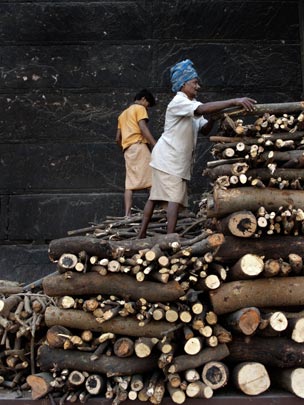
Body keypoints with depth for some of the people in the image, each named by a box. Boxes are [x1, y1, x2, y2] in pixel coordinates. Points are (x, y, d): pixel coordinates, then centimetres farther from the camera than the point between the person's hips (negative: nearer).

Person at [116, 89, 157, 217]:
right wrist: (156, 146, -18)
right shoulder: (140, 108, 5)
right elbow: (143, 128, -12)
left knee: (130, 183, 0)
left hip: (127, 149, 7)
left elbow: (118, 138, 24)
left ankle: (127, 215, -8)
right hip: (138, 146, -7)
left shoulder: (123, 114, 29)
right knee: (151, 178, -13)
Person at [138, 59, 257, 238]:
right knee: (176, 197, -14)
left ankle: (142, 234, 16)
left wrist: (212, 118, -10)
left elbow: (204, 130, 11)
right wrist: (235, 101, -42)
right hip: (168, 158, -9)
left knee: (155, 196, 10)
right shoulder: (179, 102, -17)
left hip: (179, 160, 9)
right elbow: (203, 109, -36)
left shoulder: (192, 104, 14)